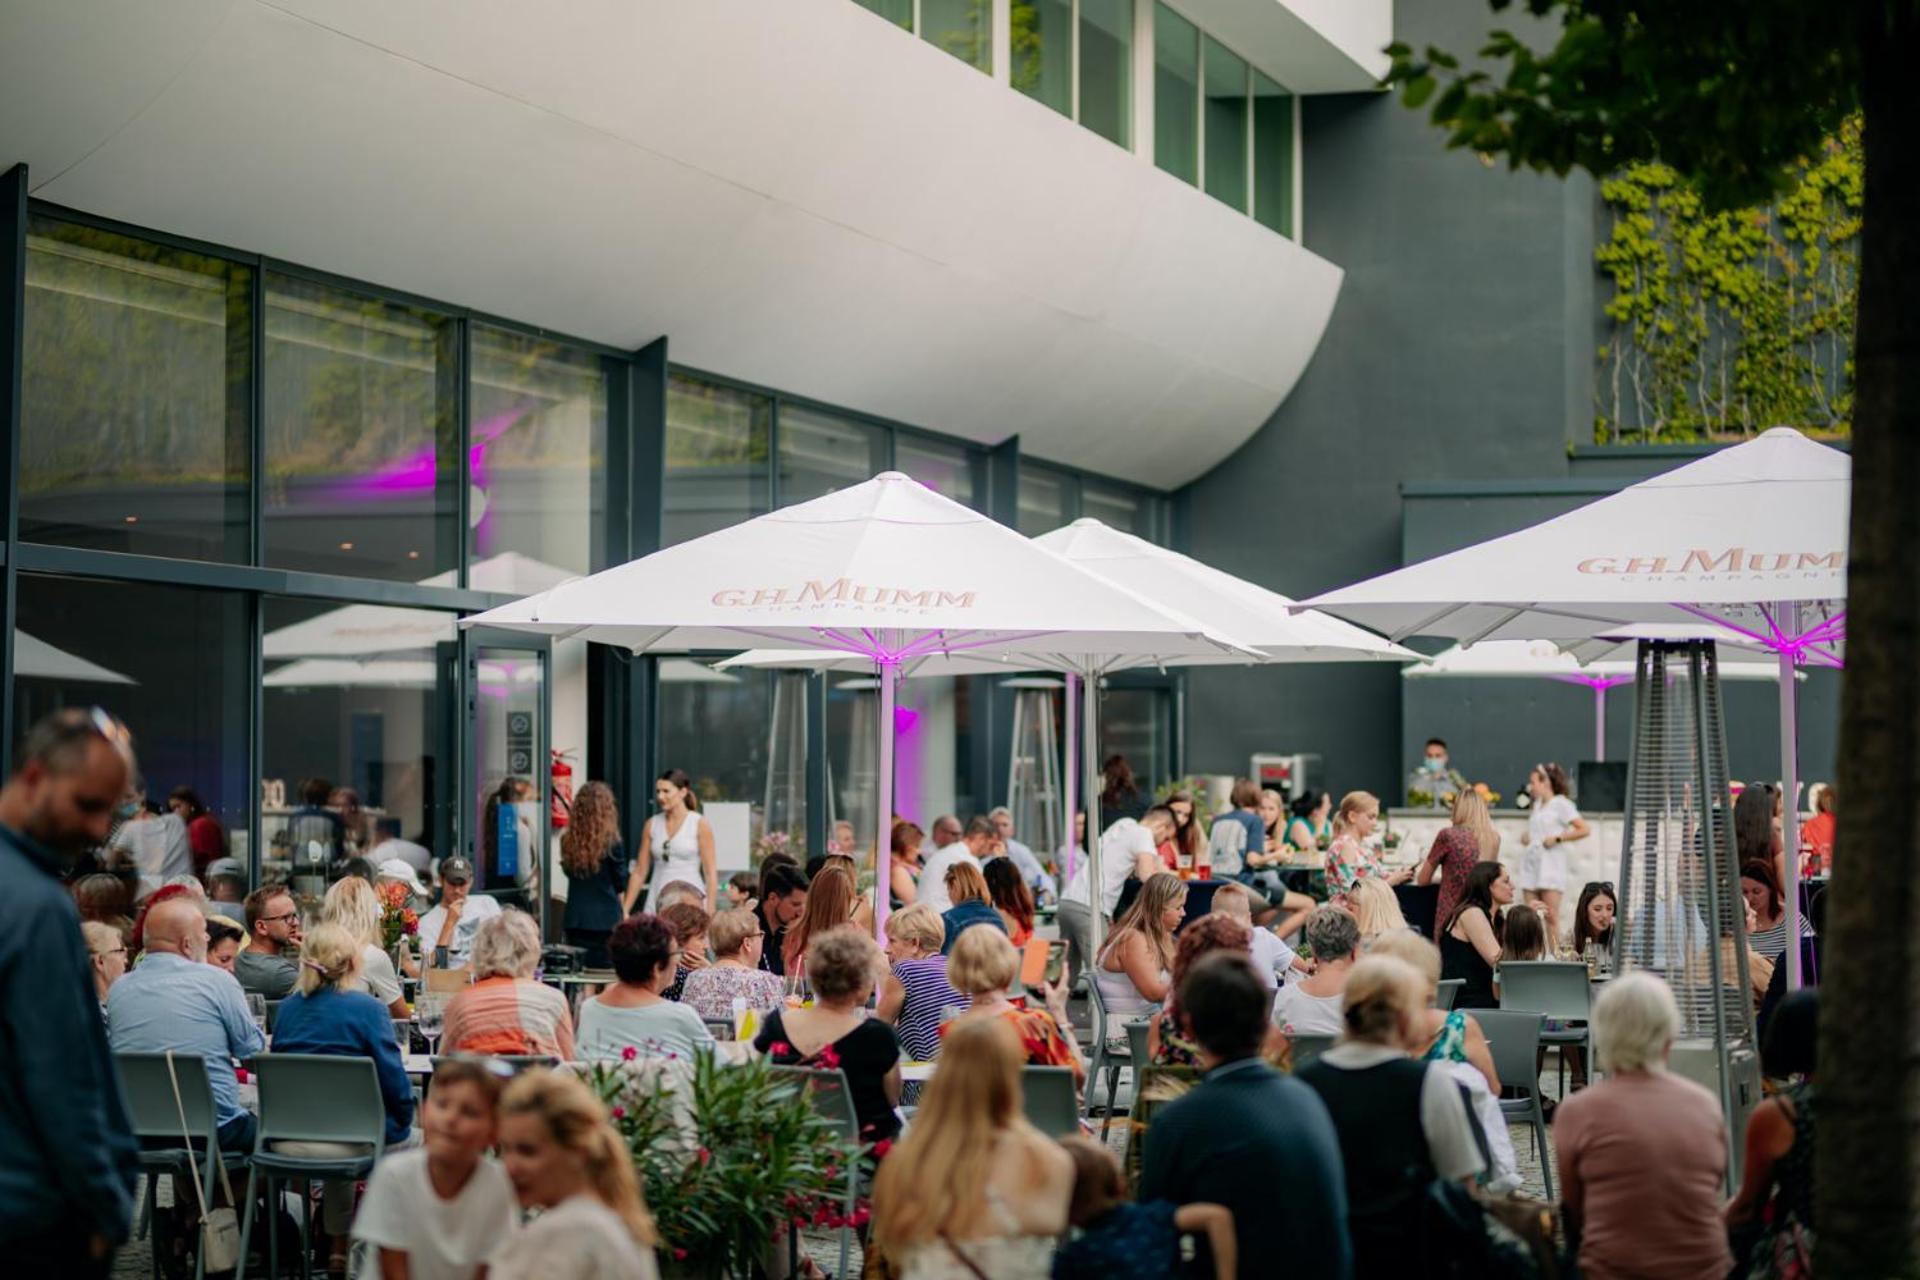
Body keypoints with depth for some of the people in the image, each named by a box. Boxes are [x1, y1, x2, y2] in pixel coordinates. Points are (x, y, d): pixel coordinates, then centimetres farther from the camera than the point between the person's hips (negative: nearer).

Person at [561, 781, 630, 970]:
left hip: (575, 919, 3)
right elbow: (620, 883, -3)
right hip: (605, 920, -3)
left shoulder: (568, 840, -2)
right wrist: (628, 872, 18)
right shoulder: (611, 843, -11)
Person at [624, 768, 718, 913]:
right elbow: (639, 872, 11)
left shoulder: (699, 824, -2)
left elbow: (711, 874, -4)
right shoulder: (652, 825, 8)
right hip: (657, 903, 3)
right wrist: (624, 911, 7)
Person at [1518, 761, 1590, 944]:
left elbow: (1585, 830, -8)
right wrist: (1525, 836, 11)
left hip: (1550, 865, -7)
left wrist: (1558, 838, -11)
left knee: (1551, 916, -11)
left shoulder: (1561, 804, -1)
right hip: (1531, 864, 7)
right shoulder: (1536, 806, 20)